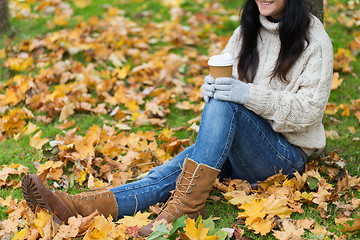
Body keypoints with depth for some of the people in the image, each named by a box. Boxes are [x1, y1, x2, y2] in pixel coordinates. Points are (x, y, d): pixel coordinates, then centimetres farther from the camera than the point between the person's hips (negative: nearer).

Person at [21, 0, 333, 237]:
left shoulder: (315, 41, -8)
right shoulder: (247, 32, 10)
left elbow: (310, 109, -14)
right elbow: (228, 83, 11)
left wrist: (250, 94, -26)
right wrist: (213, 87, -15)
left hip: (286, 152, -4)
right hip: (237, 147, 5)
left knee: (224, 104, -32)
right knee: (171, 172, -22)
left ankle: (188, 203, -34)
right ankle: (77, 207, -39)